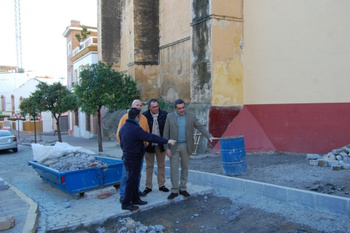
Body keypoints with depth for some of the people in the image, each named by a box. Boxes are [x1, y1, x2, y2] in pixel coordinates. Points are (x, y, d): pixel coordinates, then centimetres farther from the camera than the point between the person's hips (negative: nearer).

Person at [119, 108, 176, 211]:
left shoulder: (123, 127, 8)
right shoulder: (135, 129, -22)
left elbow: (122, 143, 18)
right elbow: (151, 137, -24)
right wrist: (167, 141, -19)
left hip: (127, 157, 10)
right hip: (133, 159, -10)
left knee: (134, 180, 18)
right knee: (131, 180, 0)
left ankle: (135, 199, 29)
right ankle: (126, 203, 9)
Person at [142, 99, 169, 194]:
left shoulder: (164, 114, -7)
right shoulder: (144, 115, -11)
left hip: (160, 144, 2)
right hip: (149, 144, -1)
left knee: (161, 165, 12)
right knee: (149, 166, 10)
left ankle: (161, 185, 25)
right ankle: (148, 186, 20)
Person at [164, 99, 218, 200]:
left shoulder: (191, 116, 0)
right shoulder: (170, 117, -4)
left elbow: (201, 127, -2)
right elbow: (166, 133, -3)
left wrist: (209, 136, -17)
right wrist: (167, 148, -8)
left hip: (186, 146, 2)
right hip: (174, 146, -1)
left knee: (185, 168, 10)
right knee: (174, 168, 0)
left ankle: (183, 188, 23)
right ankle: (174, 190, 11)